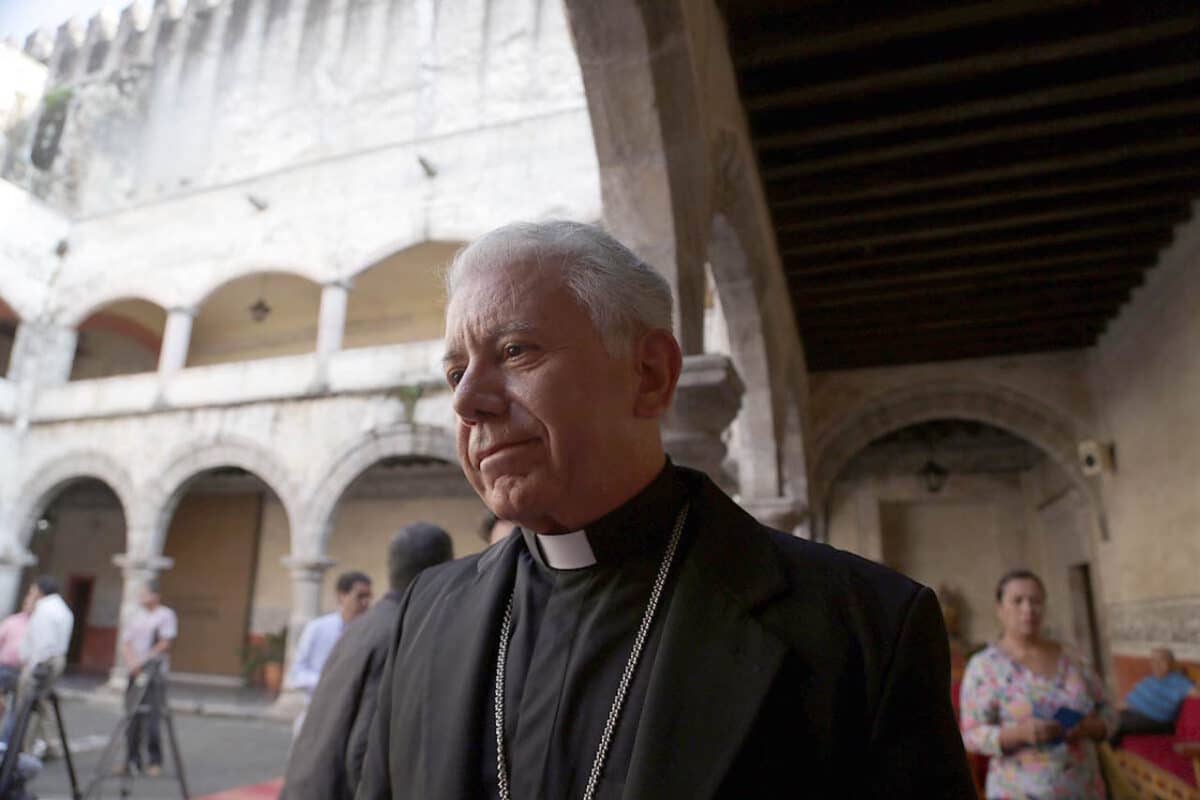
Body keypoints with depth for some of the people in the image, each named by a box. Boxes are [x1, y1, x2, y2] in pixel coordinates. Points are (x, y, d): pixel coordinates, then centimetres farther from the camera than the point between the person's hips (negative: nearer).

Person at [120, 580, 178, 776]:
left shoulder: (166, 615, -3)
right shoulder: (137, 615, 15)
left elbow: (166, 644, -9)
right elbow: (125, 642, 12)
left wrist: (143, 660, -11)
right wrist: (131, 662, -5)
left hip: (154, 673, -6)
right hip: (135, 673, 6)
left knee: (152, 718, -6)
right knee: (132, 718, 7)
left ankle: (154, 762, 2)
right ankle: (132, 761, 18)